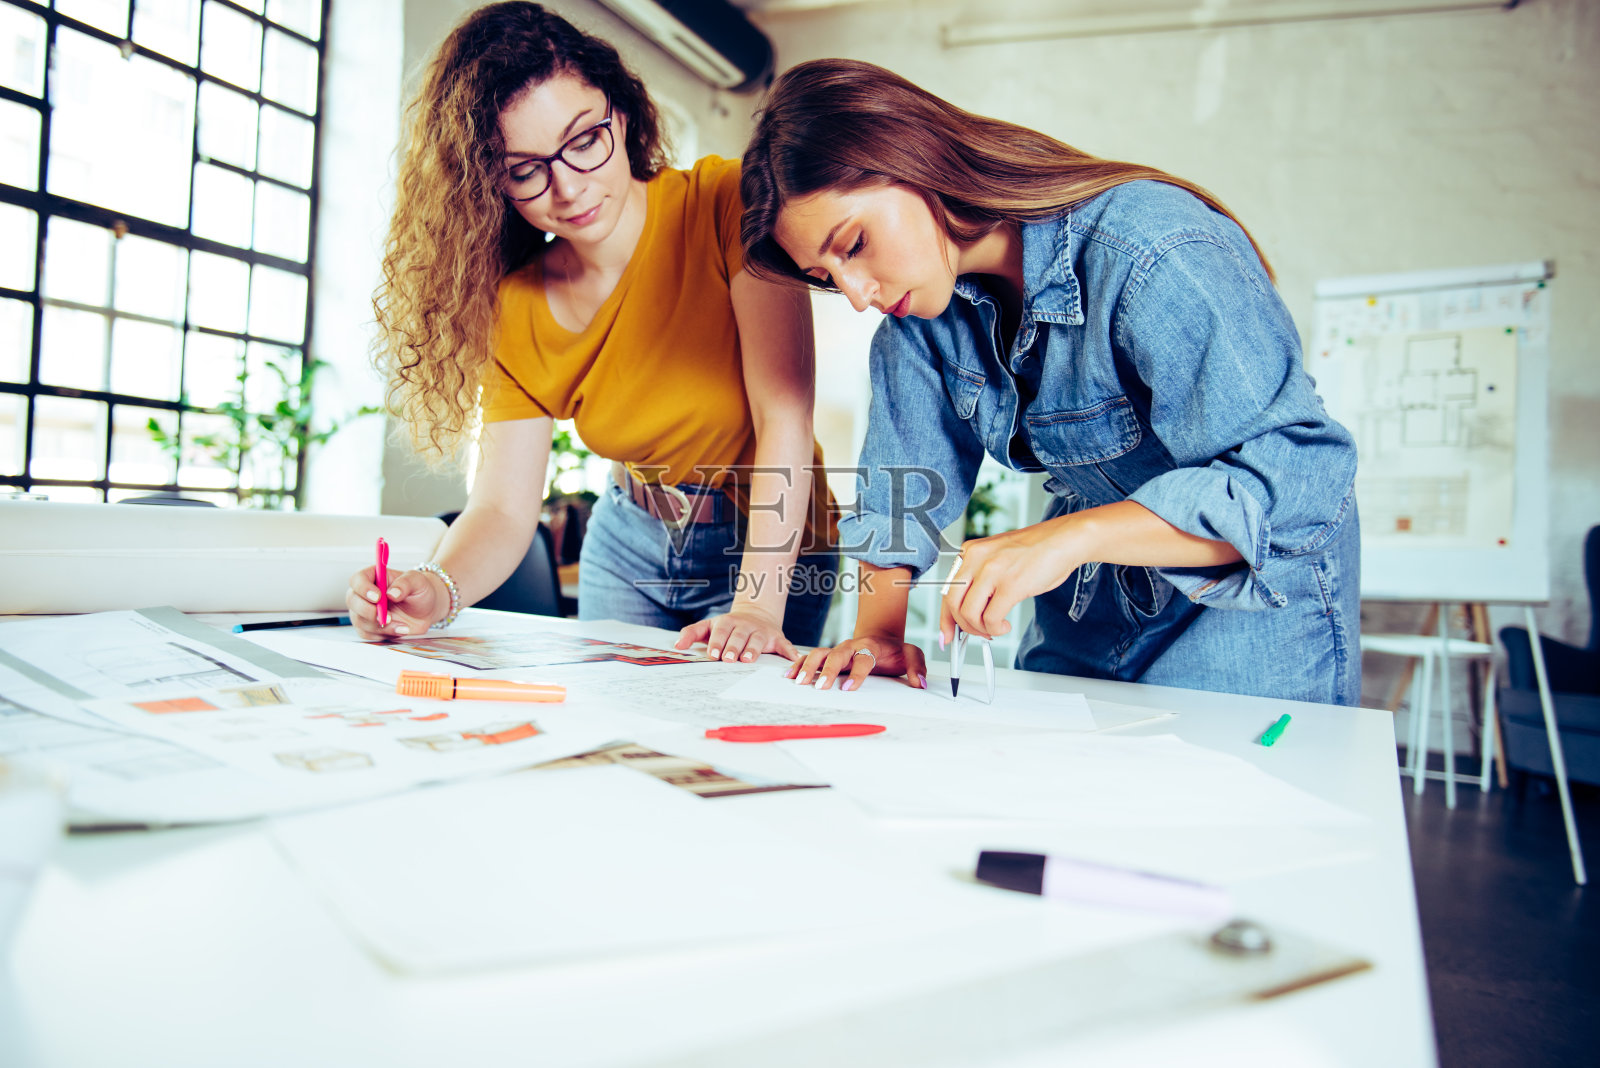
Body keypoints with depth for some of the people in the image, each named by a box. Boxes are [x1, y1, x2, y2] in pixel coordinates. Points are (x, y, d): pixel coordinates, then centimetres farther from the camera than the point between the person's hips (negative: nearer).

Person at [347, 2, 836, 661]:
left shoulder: (727, 204, -21)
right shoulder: (513, 306, -8)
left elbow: (785, 419, -27)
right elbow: (503, 506, -12)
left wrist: (757, 607, -36)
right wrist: (437, 590, -34)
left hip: (768, 541, -3)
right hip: (627, 544, 4)